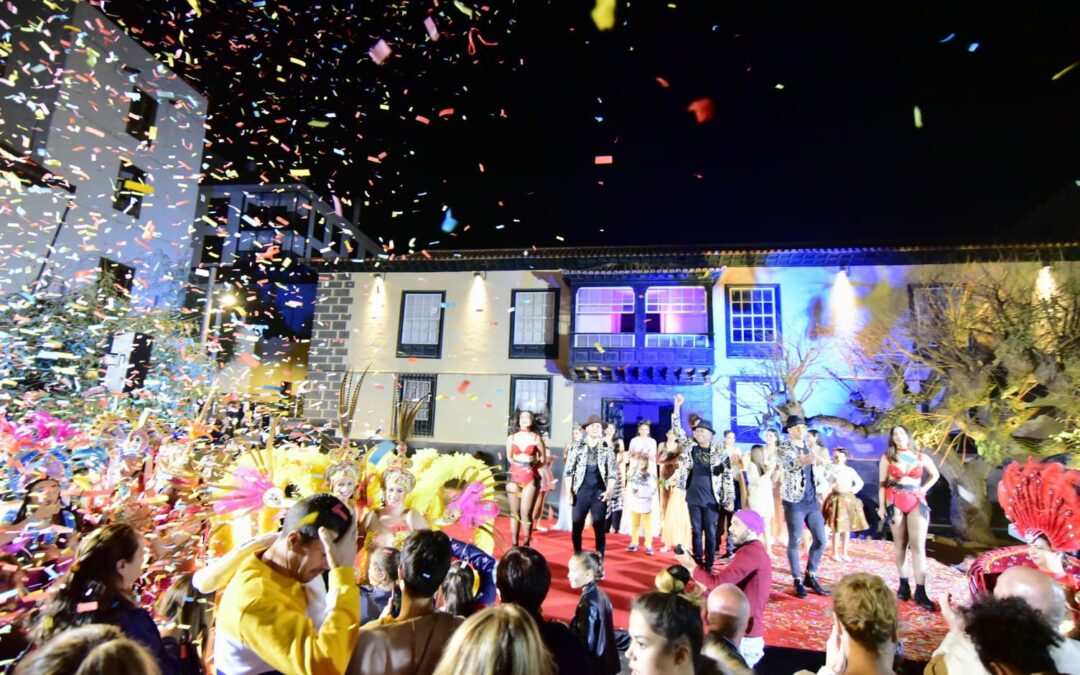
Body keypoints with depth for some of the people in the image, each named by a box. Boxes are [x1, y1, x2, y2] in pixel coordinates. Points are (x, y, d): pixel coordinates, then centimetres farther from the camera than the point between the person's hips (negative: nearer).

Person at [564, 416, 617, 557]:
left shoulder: (607, 448, 3)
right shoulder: (577, 446, 2)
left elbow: (612, 471, 2)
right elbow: (569, 470, 2)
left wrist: (609, 490, -13)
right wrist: (569, 491, -4)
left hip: (599, 492, 0)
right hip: (581, 491, 0)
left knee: (600, 528, 4)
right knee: (577, 526, 5)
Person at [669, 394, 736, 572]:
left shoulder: (720, 452, -3)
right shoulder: (690, 447, 2)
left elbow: (728, 476, -2)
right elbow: (677, 430, -3)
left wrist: (730, 498, -8)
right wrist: (677, 407, -12)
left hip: (712, 499, -2)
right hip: (693, 497, 2)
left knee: (710, 532, 6)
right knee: (696, 531, 10)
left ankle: (709, 564, 17)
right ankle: (697, 563, 20)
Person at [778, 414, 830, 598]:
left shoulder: (808, 447, 13)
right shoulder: (784, 447, -7)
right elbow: (789, 464, -27)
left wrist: (820, 484, 8)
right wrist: (801, 462, -48)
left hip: (812, 500, 6)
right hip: (795, 501, -6)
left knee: (821, 540, 7)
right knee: (795, 541, -1)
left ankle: (810, 576, 23)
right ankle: (797, 581, 11)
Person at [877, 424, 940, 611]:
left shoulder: (921, 457, 7)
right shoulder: (887, 457, 4)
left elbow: (935, 475, 23)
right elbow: (882, 483, 3)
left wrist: (923, 490, 8)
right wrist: (881, 505, -3)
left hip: (917, 501, 1)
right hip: (895, 501, -1)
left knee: (918, 545, -6)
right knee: (900, 543, 5)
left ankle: (920, 592, -5)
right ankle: (903, 584, 14)